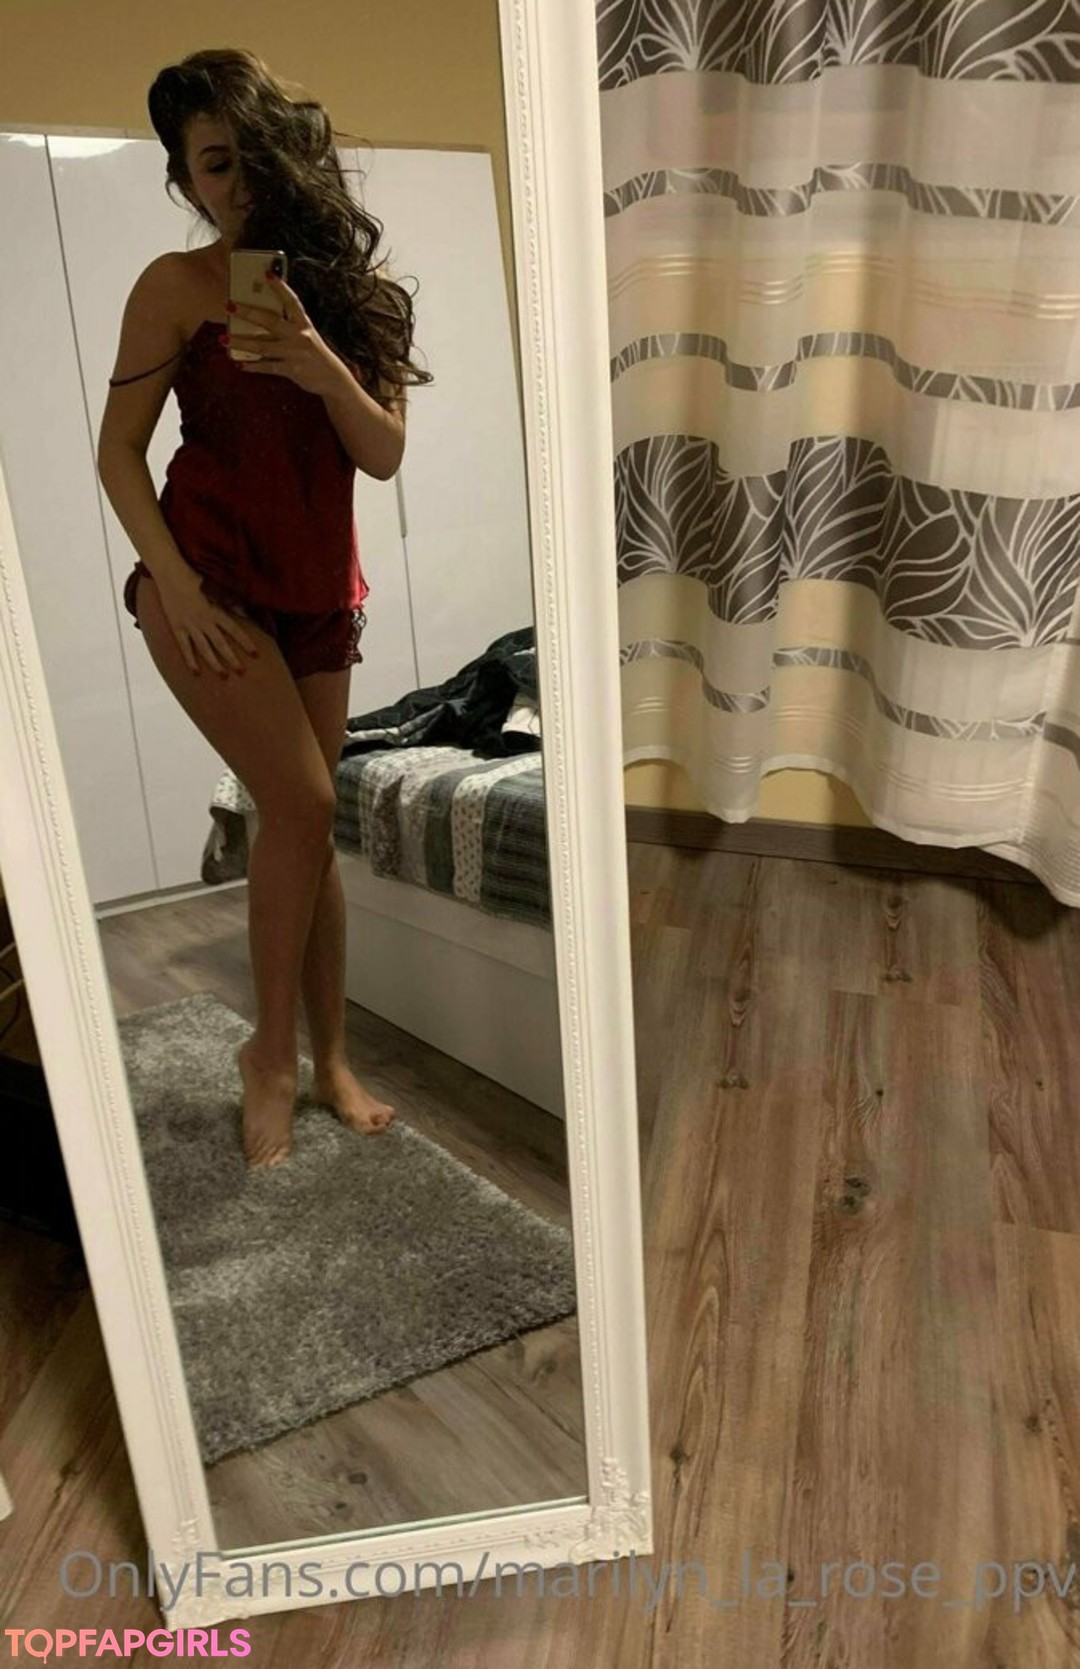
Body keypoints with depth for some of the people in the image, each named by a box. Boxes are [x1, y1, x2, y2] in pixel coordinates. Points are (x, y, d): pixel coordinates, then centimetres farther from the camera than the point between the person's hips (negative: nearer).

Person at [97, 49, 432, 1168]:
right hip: (211, 578, -4)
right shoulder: (178, 286, -2)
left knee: (306, 824, 6)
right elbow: (119, 450, -4)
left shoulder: (347, 289, 9)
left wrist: (321, 367, -17)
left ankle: (330, 1059, 17)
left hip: (318, 588, 4)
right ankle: (271, 1050, 4)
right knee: (302, 804, -16)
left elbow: (384, 454, 0)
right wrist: (177, 586, -14)